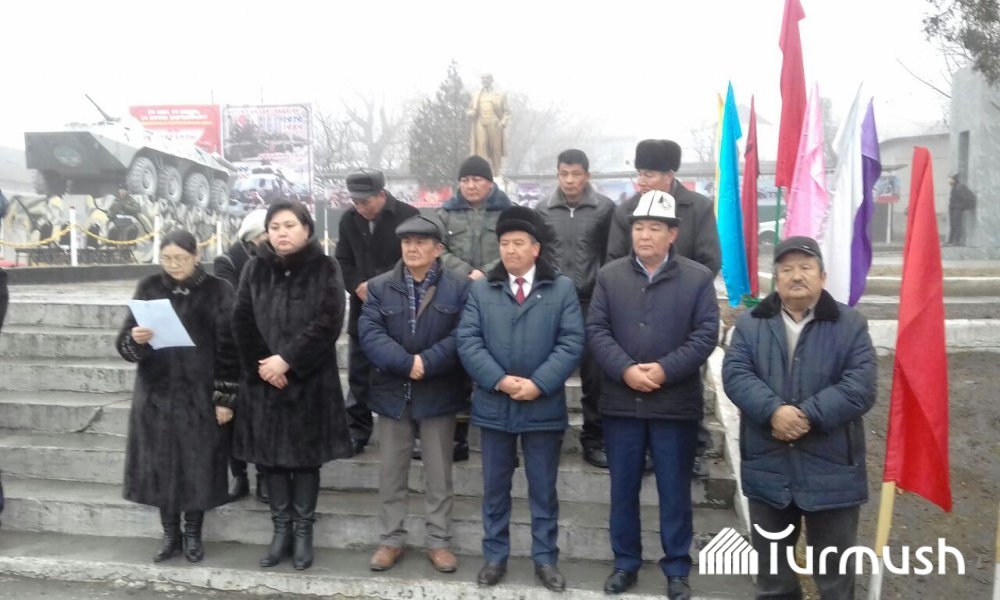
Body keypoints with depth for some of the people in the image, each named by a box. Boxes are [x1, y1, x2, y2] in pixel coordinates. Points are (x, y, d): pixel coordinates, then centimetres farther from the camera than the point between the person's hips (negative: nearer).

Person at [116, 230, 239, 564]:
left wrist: (225, 397, -9)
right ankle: (170, 533, 24)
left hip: (201, 394, -2)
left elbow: (229, 348, -6)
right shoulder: (149, 289, 3)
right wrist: (135, 340, -21)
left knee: (198, 464, 5)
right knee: (161, 464, 8)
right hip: (157, 393, 3)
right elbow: (124, 343, 3)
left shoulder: (217, 291, -5)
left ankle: (193, 533, 22)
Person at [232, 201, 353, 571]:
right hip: (264, 379, 3)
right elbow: (242, 322, 1)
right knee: (271, 456, 8)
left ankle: (303, 531, 18)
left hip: (310, 380, -3)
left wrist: (287, 360, -17)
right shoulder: (255, 269, 5)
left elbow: (328, 323, -13)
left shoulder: (325, 269, -5)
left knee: (305, 456, 5)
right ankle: (281, 529, 22)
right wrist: (262, 364, -10)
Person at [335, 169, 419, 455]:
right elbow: (342, 262, 9)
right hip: (362, 309, 4)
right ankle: (357, 431, 25)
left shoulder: (408, 217, -12)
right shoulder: (349, 219, 3)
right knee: (358, 375, 12)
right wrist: (357, 285, -10)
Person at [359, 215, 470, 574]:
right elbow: (369, 333, -9)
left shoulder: (459, 288, -3)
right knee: (391, 471, 11)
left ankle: (438, 541, 21)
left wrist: (426, 363, -22)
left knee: (438, 472, 8)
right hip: (393, 392, 2)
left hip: (438, 393, -2)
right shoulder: (380, 287, 3)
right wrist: (406, 363, -21)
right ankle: (391, 539, 25)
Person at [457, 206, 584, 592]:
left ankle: (545, 558, 23)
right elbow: (468, 341, -4)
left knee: (543, 489, 10)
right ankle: (494, 556, 26)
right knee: (495, 488, 12)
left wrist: (538, 384, -16)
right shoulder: (481, 289, 6)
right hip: (493, 405, 1)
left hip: (544, 406, -1)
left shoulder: (562, 288, 2)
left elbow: (571, 343, -7)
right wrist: (499, 380, -16)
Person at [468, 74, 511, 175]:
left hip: (495, 126, -1)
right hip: (480, 126, 1)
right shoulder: (476, 96, 18)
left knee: (496, 149, -2)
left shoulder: (500, 95, 12)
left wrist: (503, 123, -8)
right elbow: (471, 110, 19)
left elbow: (506, 111, 8)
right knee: (481, 148, -12)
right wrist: (470, 113, -5)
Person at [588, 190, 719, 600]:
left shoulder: (698, 278, 0)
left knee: (675, 490, 8)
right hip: (621, 400, 2)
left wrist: (665, 369, -17)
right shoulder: (609, 276, 5)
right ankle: (626, 562, 27)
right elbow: (596, 330, -1)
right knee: (623, 488, 12)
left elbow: (706, 334, -5)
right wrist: (625, 369, -15)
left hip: (676, 403, -2)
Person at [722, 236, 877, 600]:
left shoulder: (851, 325, 0)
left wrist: (808, 416, -20)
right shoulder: (750, 324, 6)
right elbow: (734, 374, -7)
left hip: (830, 468, -2)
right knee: (771, 563, 17)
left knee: (835, 569, 10)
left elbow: (861, 387, -10)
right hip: (768, 466, 2)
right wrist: (774, 411, -23)